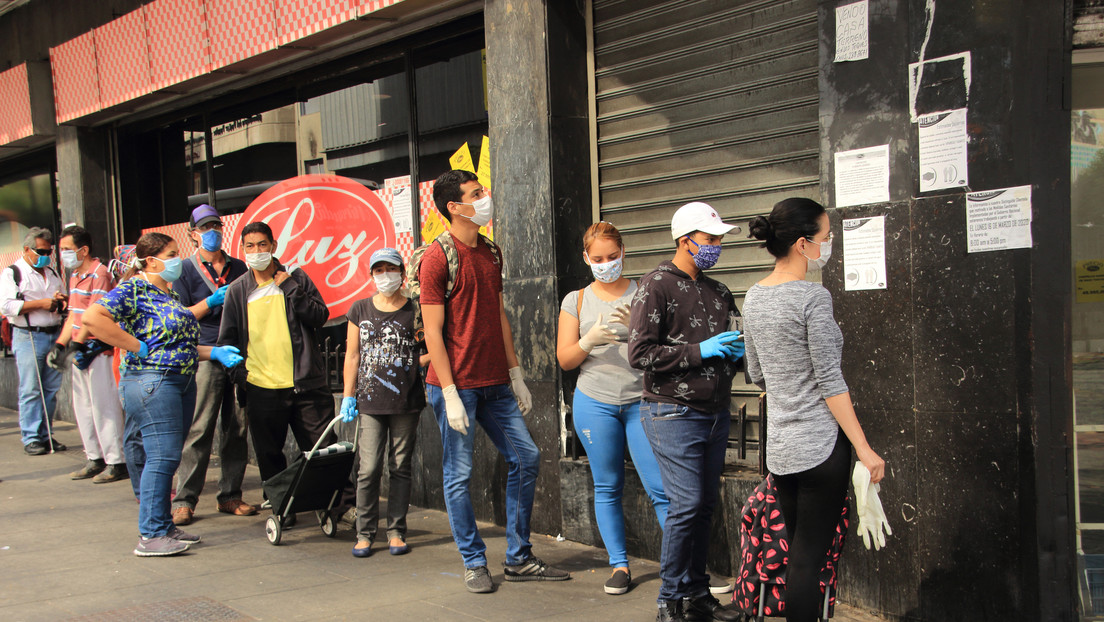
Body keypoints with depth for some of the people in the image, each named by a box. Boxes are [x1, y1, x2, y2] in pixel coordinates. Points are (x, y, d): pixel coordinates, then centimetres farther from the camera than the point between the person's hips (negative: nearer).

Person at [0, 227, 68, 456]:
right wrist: (41, 303, -15)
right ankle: (31, 438, 0)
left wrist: (60, 301, 4)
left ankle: (47, 435, 13)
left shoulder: (52, 274, 19)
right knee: (30, 390, -5)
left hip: (54, 335, 6)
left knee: (51, 389, 6)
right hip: (28, 337, -6)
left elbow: (60, 306, 30)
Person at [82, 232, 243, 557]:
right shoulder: (133, 290, -8)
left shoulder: (171, 295, 19)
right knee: (162, 454, -12)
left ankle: (163, 525, 18)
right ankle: (151, 535, -8)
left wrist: (215, 352, 12)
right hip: (151, 382, -9)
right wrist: (138, 347, -18)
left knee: (166, 456, 11)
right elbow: (93, 317, -22)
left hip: (183, 382, 9)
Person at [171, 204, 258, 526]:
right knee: (198, 430, -7)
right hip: (204, 357, -4)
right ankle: (184, 500, -3)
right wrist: (212, 301, -10)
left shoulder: (238, 268, 17)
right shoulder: (186, 270, 6)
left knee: (237, 429, 4)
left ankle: (230, 496, 11)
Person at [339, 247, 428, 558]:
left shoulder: (415, 311, 2)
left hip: (406, 402, -1)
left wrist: (416, 364, -9)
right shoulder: (360, 310, 8)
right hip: (370, 402, 1)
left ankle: (397, 532, 14)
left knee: (400, 468, 5)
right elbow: (352, 356, 11)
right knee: (369, 468, -4)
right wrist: (348, 396, 9)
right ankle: (365, 533, 6)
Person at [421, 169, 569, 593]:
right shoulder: (437, 257, -10)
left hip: (495, 384, 8)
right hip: (456, 385, -7)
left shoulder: (491, 252, 13)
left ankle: (519, 559, 18)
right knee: (459, 474, 1)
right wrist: (449, 393, -16)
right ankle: (474, 563, 15)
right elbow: (433, 331, -13)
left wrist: (516, 375, 14)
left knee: (526, 459, 7)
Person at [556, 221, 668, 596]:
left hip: (641, 401, -1)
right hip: (595, 403, 1)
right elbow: (565, 360, 5)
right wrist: (590, 339, -14)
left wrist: (637, 327, -19)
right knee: (607, 488, 8)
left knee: (660, 488, -7)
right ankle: (619, 565, 18)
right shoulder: (576, 301, 8)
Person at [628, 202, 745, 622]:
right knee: (686, 504, -10)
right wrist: (698, 351, -18)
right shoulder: (656, 287, -7)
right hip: (674, 413, -7)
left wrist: (738, 353, 3)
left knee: (705, 505, 10)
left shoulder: (718, 292, 15)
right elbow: (639, 353, -15)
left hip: (715, 413, 7)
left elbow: (731, 344, 27)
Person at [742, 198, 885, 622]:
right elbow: (830, 382, -16)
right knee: (810, 557, -2)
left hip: (778, 446, 8)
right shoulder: (813, 297, -15)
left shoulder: (754, 297, 8)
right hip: (820, 443, -7)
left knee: (796, 551, 15)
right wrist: (863, 448, -12)